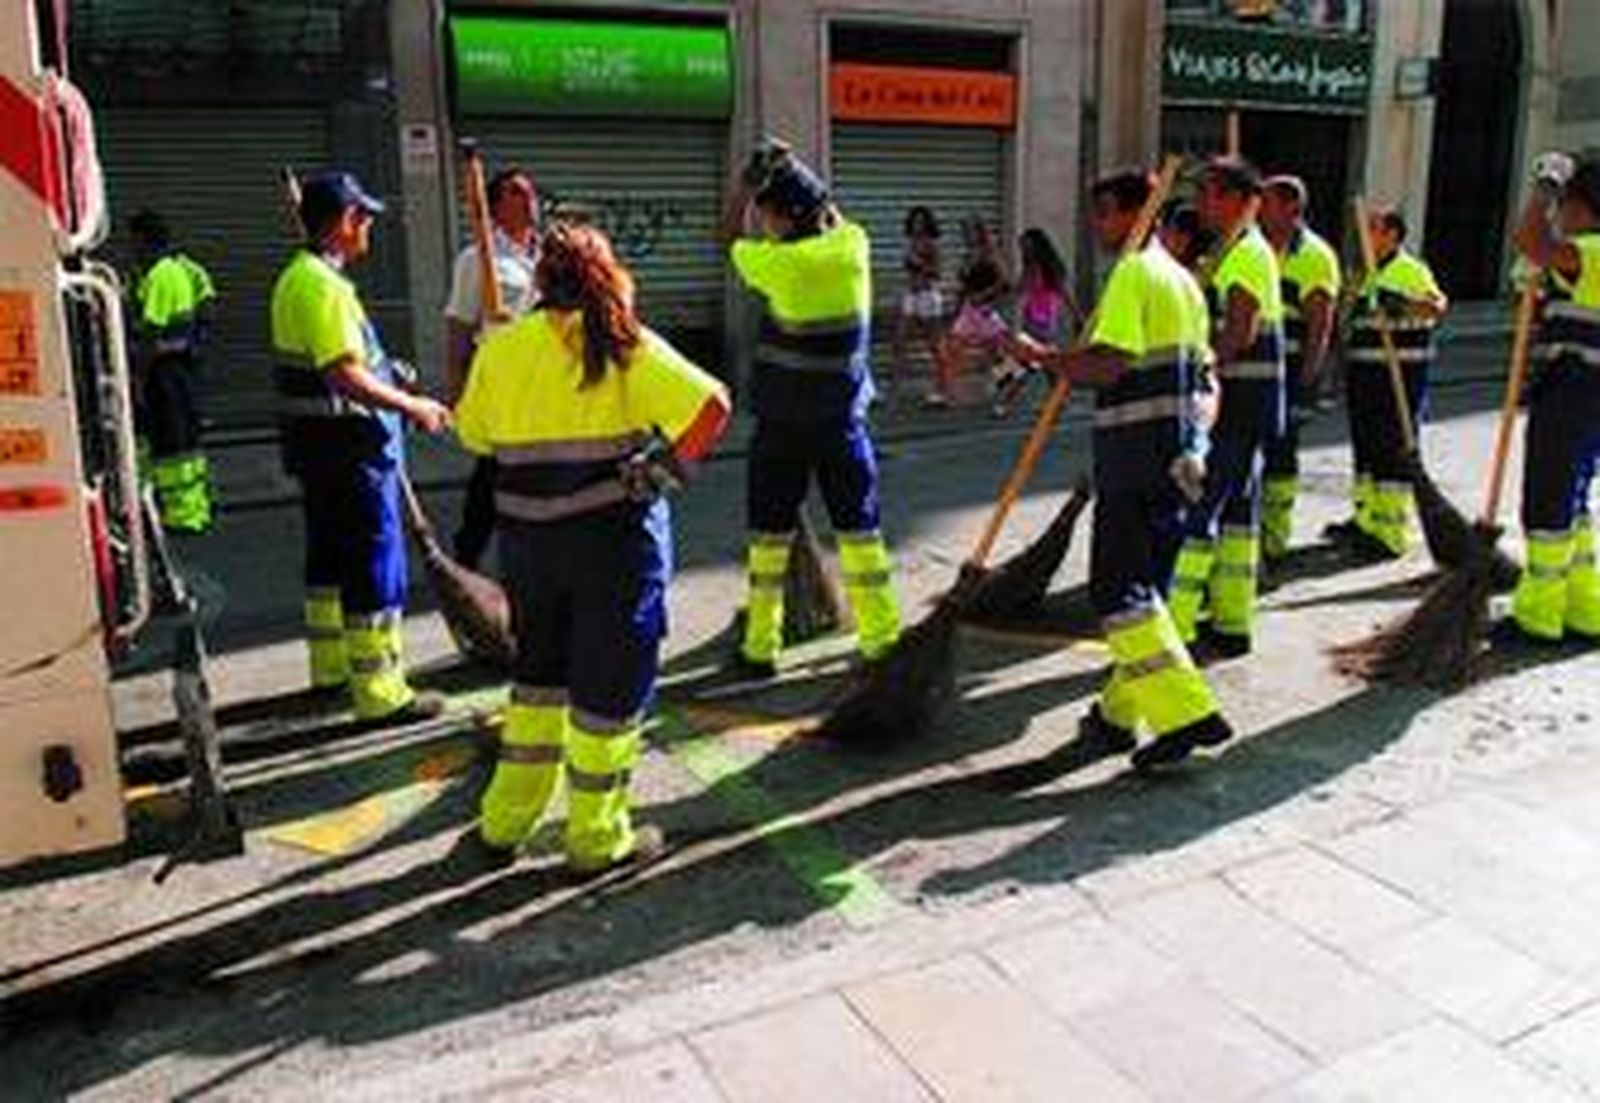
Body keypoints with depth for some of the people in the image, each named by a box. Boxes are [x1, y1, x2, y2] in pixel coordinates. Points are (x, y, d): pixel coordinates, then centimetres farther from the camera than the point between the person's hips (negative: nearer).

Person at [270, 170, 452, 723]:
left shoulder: (296, 278, 14)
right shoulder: (325, 286, -19)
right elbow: (346, 375, -26)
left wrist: (393, 381, 23)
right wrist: (412, 406, -18)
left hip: (318, 447, 11)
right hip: (350, 446, -11)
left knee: (330, 554, 19)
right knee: (375, 564, -5)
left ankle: (332, 664, 33)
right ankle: (381, 690, 1)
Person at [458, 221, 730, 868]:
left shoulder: (501, 349, 1)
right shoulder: (627, 349, -7)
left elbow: (472, 434, 10)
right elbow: (712, 405, -17)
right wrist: (666, 465, -8)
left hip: (526, 536, 4)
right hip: (615, 535, -4)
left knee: (538, 669, 21)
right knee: (610, 682, 9)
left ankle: (506, 818, 31)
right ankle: (597, 837, 20)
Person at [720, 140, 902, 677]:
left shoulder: (780, 263, -14)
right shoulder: (853, 246, -4)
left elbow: (731, 235, 6)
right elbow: (833, 216, 20)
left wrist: (750, 178, 14)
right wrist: (792, 169, 19)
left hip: (781, 422, -3)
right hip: (841, 420, 3)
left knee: (769, 535, 8)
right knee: (859, 529, 10)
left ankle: (760, 647, 14)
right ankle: (882, 638, 13)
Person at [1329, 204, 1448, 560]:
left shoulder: (1411, 270, -10)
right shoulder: (1366, 275, 17)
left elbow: (1437, 304, -28)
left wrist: (1404, 303, -45)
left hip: (1401, 374, -9)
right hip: (1363, 372, 9)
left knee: (1394, 449, -7)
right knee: (1366, 447, 15)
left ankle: (1394, 533, -3)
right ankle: (1368, 519, 27)